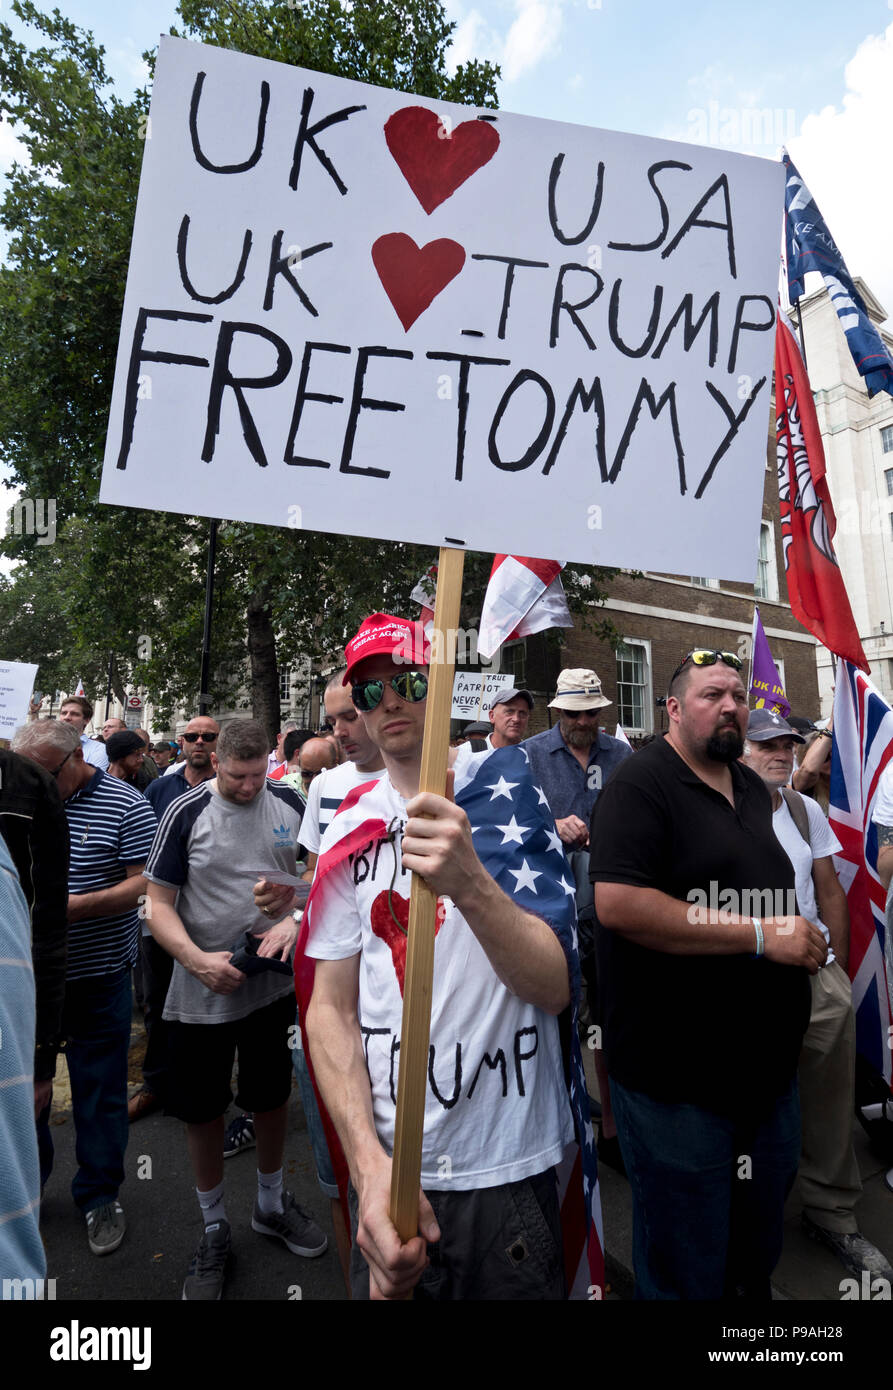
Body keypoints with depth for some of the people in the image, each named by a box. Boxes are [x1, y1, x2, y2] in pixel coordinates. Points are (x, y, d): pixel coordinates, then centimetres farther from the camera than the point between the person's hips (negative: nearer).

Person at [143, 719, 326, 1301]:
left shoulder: (289, 804, -4)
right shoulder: (187, 813, -11)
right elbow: (160, 904, -9)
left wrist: (296, 920, -16)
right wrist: (197, 959, -23)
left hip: (275, 981, 2)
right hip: (203, 991, -2)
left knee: (273, 1096, 19)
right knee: (203, 1111, 13)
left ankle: (272, 1204, 46)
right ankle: (215, 1231, 39)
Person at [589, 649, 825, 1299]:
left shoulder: (754, 788, 10)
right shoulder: (641, 783, -17)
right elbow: (618, 903, -29)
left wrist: (804, 939, 6)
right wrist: (760, 934, -24)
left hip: (770, 1072, 8)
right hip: (679, 1084, -8)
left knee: (761, 1252, 27)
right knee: (686, 1273, 13)